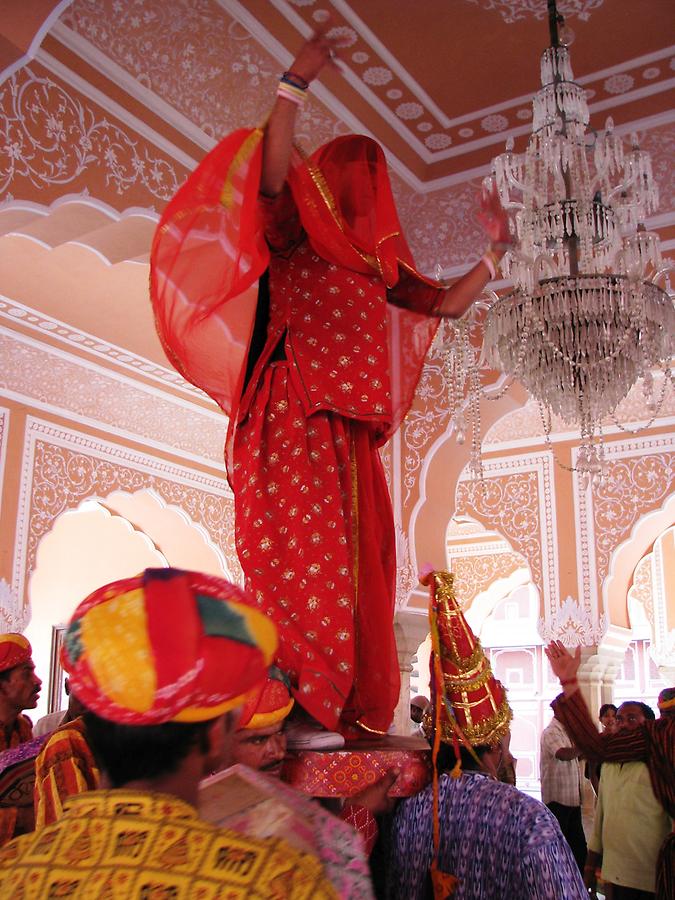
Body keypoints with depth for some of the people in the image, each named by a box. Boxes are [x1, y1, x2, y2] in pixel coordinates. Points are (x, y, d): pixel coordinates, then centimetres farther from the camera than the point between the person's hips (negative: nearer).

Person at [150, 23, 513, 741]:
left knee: (355, 561, 1)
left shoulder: (376, 267, 23)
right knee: (300, 553, -15)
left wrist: (495, 251, 27)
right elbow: (272, 179, -14)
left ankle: (347, 711, 4)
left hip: (347, 427, 6)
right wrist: (295, 84, -17)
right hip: (290, 415, -6)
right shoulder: (291, 241, 6)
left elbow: (447, 304, 30)